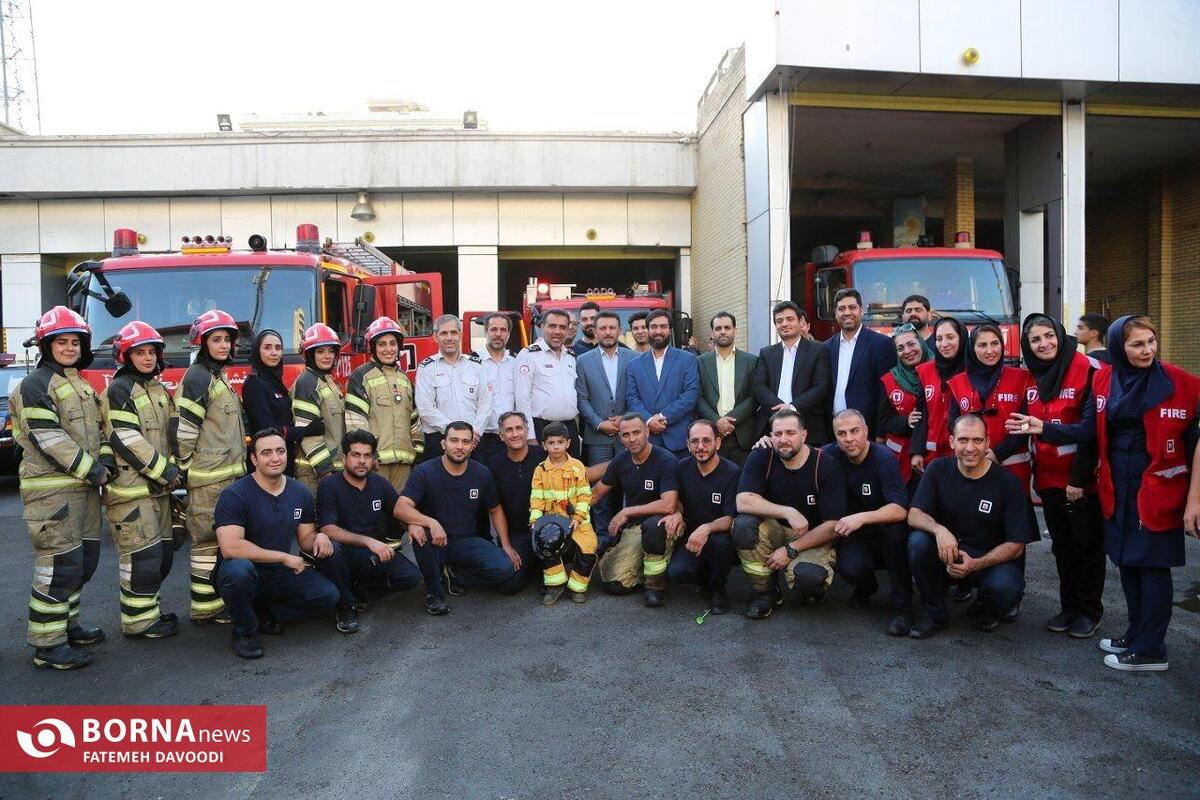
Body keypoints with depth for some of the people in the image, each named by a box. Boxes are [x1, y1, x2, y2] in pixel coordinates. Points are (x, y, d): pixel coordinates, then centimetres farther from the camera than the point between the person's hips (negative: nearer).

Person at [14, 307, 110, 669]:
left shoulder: (80, 383, 17)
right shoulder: (35, 384, -10)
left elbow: (94, 428, 21)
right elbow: (48, 437, -18)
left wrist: (104, 460, 4)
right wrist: (90, 469, -18)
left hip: (83, 486, 9)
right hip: (52, 489, -9)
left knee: (84, 560, 15)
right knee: (60, 564, -8)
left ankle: (67, 624, 28)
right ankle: (48, 645, -1)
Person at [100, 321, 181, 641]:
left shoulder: (158, 389, 16)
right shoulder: (119, 390, -9)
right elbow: (125, 439, -18)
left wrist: (171, 471, 8)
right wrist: (165, 471, -15)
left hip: (157, 486, 9)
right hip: (131, 487, -9)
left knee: (162, 553, 13)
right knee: (142, 554, -6)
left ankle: (148, 610, 24)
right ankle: (139, 621, 4)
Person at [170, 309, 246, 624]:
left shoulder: (219, 376, 17)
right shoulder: (197, 377, -12)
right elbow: (181, 428, -18)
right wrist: (185, 467, -12)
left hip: (227, 474, 9)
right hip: (209, 477, -9)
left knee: (221, 540, 15)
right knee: (209, 541, -3)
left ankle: (218, 600, 24)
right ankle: (206, 610, 5)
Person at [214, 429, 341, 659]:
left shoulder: (301, 493, 2)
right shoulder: (234, 495, -17)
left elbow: (305, 539, 10)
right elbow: (230, 548, -28)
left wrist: (319, 538, -16)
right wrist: (284, 557, -24)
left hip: (281, 574, 5)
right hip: (244, 574, -5)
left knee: (328, 595, -14)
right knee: (238, 568, -39)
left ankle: (263, 607, 11)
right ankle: (244, 631, -9)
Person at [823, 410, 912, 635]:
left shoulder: (884, 458, -19)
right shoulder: (832, 454, -7)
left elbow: (900, 510, -30)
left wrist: (862, 518, -42)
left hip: (884, 536, -2)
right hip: (855, 537, 2)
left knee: (894, 527, -36)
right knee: (850, 569, -29)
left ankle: (903, 606, -19)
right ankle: (867, 586, 13)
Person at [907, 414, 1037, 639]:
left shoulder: (1007, 482, -11)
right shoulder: (938, 470, -6)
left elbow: (1016, 545, -10)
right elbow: (914, 515, -12)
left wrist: (975, 564, -26)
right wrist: (939, 530, -36)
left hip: (992, 559, -2)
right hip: (947, 554, 2)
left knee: (1005, 587, -34)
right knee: (918, 541, -29)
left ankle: (988, 611, 7)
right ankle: (934, 614, -7)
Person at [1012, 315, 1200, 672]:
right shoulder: (1104, 379, 2)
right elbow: (1090, 430, 5)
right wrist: (1043, 428, -6)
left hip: (1157, 486, -5)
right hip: (1117, 486, 5)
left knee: (1152, 565, 1)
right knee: (1127, 561, 14)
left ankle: (1150, 650, 12)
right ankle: (1136, 634, 30)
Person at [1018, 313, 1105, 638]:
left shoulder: (1086, 369, -12)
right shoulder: (1032, 378, 8)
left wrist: (1079, 477, -17)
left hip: (1081, 478, -6)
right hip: (1049, 477, 6)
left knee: (1087, 544, 7)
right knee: (1062, 544, 15)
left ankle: (1090, 611, 21)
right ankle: (1069, 606, 27)